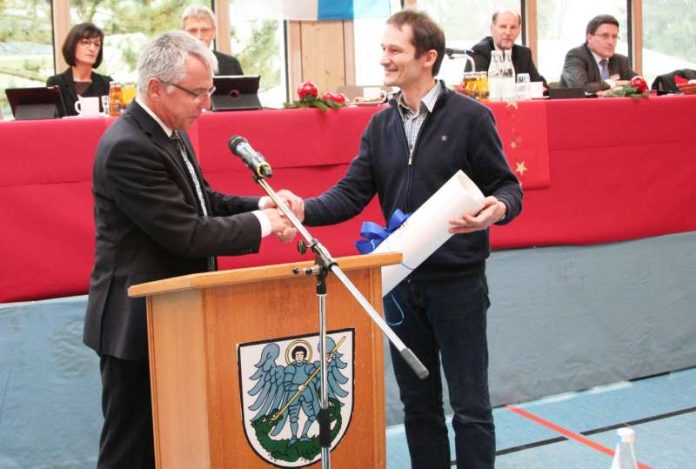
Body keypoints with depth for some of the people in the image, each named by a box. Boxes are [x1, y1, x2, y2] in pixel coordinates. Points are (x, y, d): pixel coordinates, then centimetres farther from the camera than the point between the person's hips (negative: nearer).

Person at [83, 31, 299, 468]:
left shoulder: (172, 132, 8)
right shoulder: (127, 148, -23)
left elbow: (204, 201, 15)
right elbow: (187, 234, -25)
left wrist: (263, 204, -2)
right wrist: (262, 223, -14)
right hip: (139, 325, -9)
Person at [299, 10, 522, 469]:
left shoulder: (470, 116, -8)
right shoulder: (380, 126, 7)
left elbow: (508, 186, -6)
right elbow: (350, 195, 1)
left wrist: (497, 208, -30)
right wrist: (304, 210, -18)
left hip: (457, 282, -5)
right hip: (400, 283, 5)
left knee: (470, 405, 5)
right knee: (418, 403, 15)